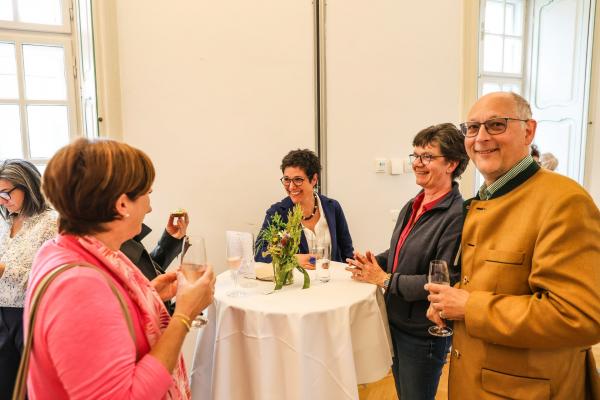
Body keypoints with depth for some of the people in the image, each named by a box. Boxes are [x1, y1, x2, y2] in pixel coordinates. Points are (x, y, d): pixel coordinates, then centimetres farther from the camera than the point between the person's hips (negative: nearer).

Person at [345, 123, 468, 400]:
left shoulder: (457, 215, -22)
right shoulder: (412, 207, 4)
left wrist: (384, 279, -20)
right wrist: (372, 264, -5)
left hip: (424, 333, -8)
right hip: (396, 322, 8)